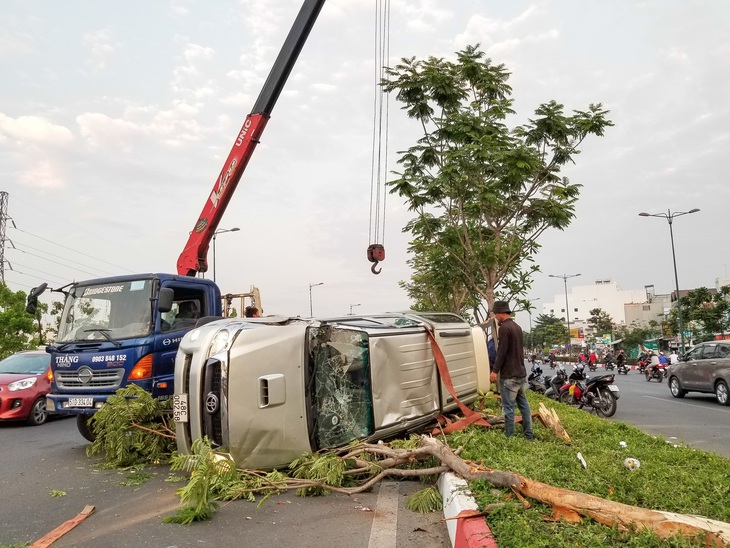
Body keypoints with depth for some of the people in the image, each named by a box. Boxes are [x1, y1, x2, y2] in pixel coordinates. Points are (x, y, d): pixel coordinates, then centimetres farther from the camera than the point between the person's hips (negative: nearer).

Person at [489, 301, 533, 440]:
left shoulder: (504, 327, -15)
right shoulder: (517, 327, 14)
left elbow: (502, 351, -19)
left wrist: (495, 370, -15)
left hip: (510, 375, -9)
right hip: (521, 373, 9)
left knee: (509, 407, -4)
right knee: (524, 405, 13)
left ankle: (509, 437, 0)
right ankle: (529, 435, 19)